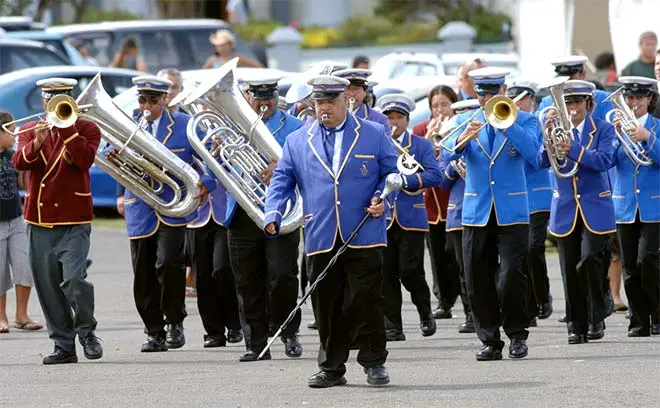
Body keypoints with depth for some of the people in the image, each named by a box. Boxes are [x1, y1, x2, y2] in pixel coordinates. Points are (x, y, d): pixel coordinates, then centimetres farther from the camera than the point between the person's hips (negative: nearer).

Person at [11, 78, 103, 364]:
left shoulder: (86, 129, 4)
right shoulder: (30, 130, 12)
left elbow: (85, 159, -15)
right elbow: (19, 162, -5)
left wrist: (65, 127, -17)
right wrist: (36, 143, -24)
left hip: (74, 221, -4)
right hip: (39, 221, 4)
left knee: (74, 278, -19)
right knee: (48, 286, 3)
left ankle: (86, 331, 3)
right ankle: (63, 345, 11)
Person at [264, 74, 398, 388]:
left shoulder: (374, 135, 8)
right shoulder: (297, 142, 12)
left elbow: (392, 172, 11)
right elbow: (282, 181, 8)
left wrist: (382, 198, -8)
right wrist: (273, 215, -8)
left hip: (364, 238, -2)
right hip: (321, 240, 2)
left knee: (366, 301, -5)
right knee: (327, 306, 4)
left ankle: (374, 362, 6)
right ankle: (332, 367, 12)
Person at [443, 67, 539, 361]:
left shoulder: (523, 120, 6)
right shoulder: (465, 121, 11)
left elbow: (531, 150, -13)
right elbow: (449, 153, -5)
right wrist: (462, 140, -27)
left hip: (512, 212, -2)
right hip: (476, 212, 2)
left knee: (511, 275, -10)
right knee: (478, 281, 1)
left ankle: (517, 335, 5)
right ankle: (490, 340, 8)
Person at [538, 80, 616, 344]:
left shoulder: (603, 129, 0)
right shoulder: (557, 128, 6)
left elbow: (604, 161, -16)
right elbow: (543, 162, -7)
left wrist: (572, 149, -28)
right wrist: (549, 137, -25)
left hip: (596, 207, -3)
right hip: (566, 210, 3)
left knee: (589, 261, -17)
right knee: (570, 270, 2)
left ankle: (596, 319, -4)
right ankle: (576, 325, 9)